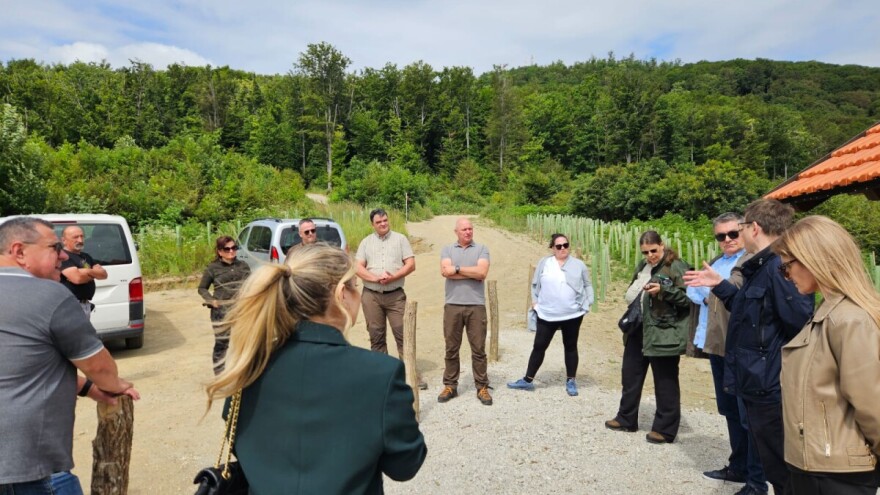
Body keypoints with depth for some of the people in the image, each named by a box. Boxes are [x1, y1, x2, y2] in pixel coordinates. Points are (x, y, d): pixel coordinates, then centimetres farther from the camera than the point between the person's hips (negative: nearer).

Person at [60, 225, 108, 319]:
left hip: (85, 304, 9)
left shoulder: (85, 256, 18)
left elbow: (104, 274, 9)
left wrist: (88, 271, -11)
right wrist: (94, 274, -3)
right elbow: (77, 278, -23)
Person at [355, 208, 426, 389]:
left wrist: (393, 277, -16)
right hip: (371, 296, 2)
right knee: (376, 336, 8)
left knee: (403, 334, -3)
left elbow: (411, 264, -2)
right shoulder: (366, 242, 9)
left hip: (396, 295, -2)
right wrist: (376, 278, -15)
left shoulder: (400, 239, 5)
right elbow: (358, 268, 1)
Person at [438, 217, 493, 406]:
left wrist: (457, 268, -7)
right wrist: (472, 273, -9)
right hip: (452, 305, 1)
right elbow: (445, 271, -10)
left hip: (476, 306, -1)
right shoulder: (447, 249, 8)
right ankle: (450, 386, 20)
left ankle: (482, 387, 15)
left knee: (478, 349, 5)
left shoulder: (481, 249, 5)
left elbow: (482, 272, -12)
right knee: (451, 348, 9)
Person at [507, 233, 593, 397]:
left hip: (572, 314, 0)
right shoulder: (544, 263, 3)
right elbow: (535, 284, 9)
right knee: (539, 346, 5)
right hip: (547, 315, 0)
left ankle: (571, 381, 24)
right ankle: (527, 380, 15)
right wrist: (534, 301, 1)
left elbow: (587, 285, 8)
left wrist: (587, 303, -3)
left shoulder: (579, 265, 3)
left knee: (570, 347, 11)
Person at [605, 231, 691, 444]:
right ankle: (626, 418, 31)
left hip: (664, 334, -8)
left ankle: (665, 429, 17)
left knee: (665, 382, 4)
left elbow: (688, 297, -16)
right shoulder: (643, 266, 13)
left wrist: (663, 290, -25)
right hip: (638, 330, 8)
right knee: (630, 375, 16)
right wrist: (633, 293, 4)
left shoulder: (676, 267, -10)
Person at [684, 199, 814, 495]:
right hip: (757, 383, 10)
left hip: (771, 387, -10)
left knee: (782, 470, 6)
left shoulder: (779, 267, -21)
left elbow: (801, 322, -29)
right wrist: (719, 286, 16)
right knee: (773, 465, 22)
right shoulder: (758, 267, 11)